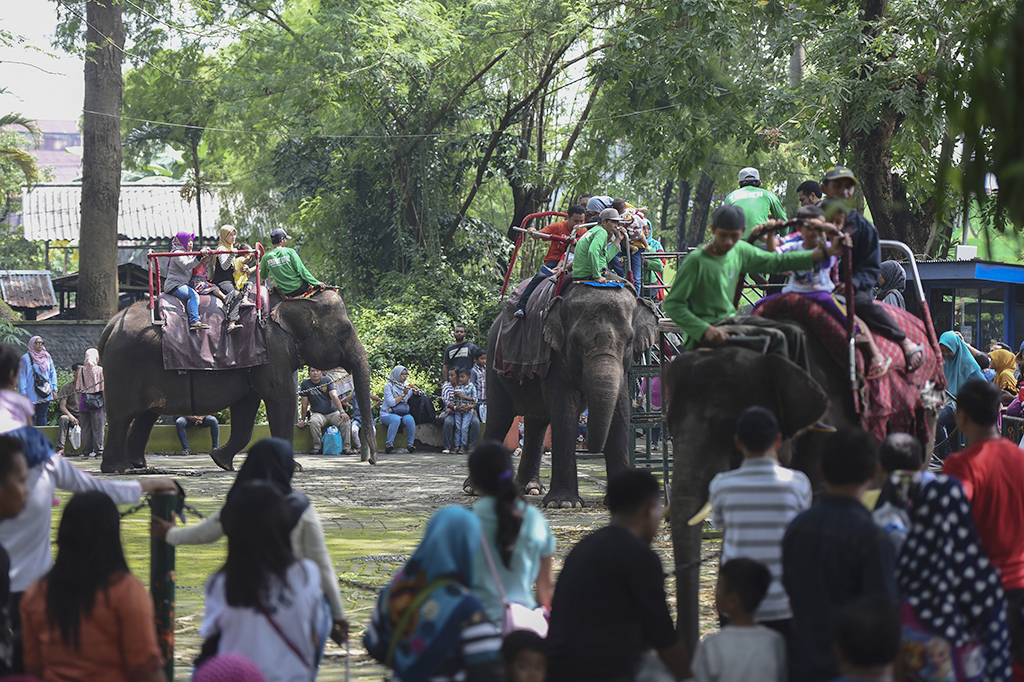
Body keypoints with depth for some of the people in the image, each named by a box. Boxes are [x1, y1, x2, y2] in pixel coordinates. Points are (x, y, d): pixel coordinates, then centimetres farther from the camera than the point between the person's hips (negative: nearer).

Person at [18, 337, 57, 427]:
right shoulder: (26, 358, -2)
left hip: (45, 393, 4)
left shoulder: (48, 358, 12)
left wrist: (54, 389, 6)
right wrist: (23, 392, -9)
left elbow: (53, 373, 15)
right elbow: (22, 376, -3)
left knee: (42, 415, 7)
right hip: (31, 394, -4)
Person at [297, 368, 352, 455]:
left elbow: (334, 396, -14)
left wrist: (342, 412, -26)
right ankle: (317, 447, -23)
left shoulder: (327, 380, -1)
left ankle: (347, 447, -23)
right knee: (314, 422, -35)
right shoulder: (305, 385, 1)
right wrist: (302, 420, 3)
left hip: (333, 412, 0)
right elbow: (304, 404, 5)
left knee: (345, 420, -29)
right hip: (318, 414, 0)